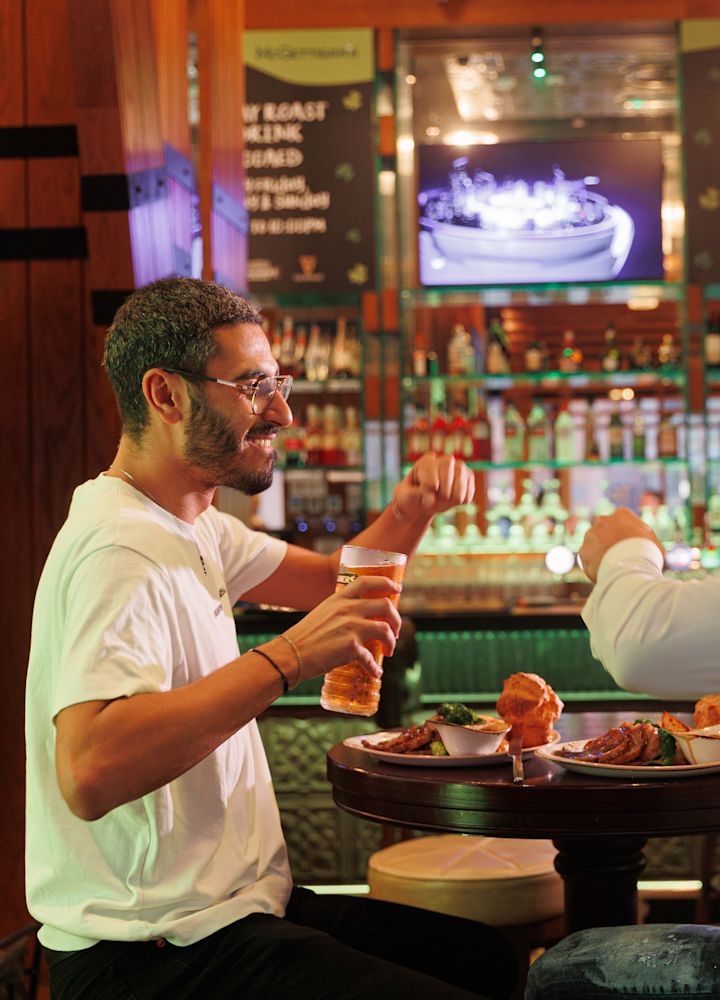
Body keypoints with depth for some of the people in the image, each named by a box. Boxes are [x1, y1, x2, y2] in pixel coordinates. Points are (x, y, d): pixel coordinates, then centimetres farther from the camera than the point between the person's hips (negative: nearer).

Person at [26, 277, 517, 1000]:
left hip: (232, 905, 11)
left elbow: (336, 583, 24)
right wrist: (287, 658, -35)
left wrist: (410, 511, 3)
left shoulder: (192, 526, 12)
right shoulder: (120, 551, -22)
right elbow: (88, 773, -37)